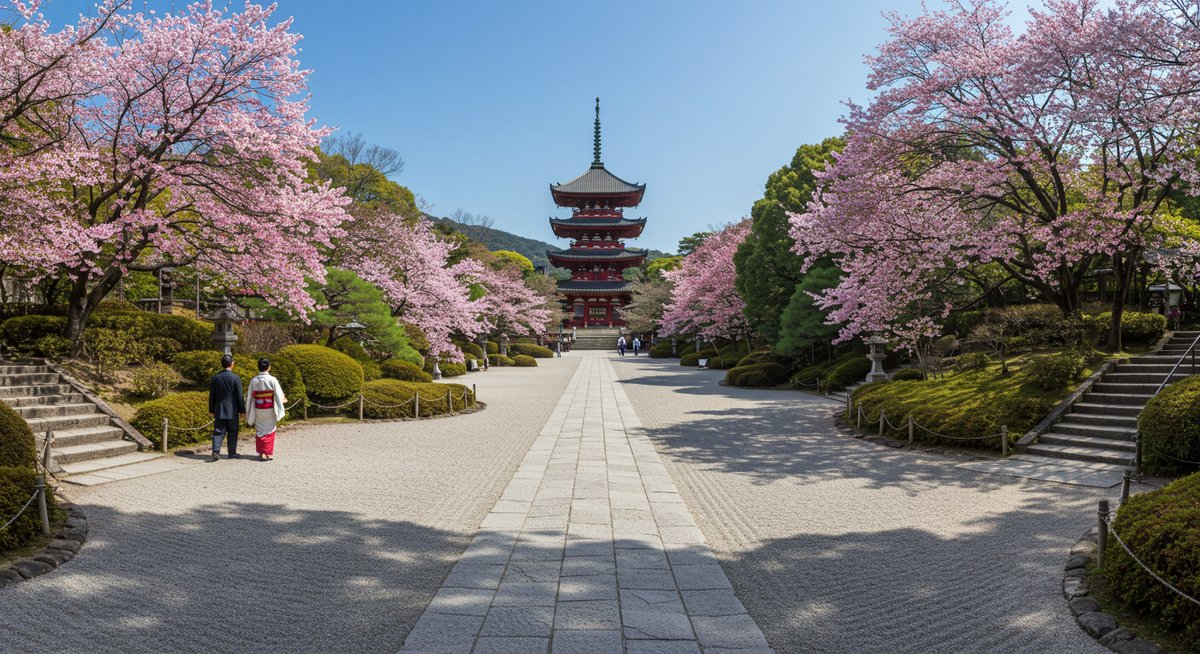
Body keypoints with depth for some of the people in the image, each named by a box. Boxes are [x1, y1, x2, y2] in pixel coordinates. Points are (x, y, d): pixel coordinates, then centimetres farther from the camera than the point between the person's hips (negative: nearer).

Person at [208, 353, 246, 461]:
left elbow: (211, 396, 7)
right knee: (232, 432, 8)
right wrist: (242, 410, 0)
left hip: (219, 411, 3)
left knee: (218, 432, 4)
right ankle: (232, 453, 14)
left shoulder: (215, 378, 2)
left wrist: (211, 410, 15)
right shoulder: (235, 378, -10)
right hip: (232, 411, -3)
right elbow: (239, 396, -8)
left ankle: (216, 451, -12)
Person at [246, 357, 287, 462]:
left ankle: (261, 453, 13)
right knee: (269, 431, 9)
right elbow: (279, 396, -9)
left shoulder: (254, 381, -5)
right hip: (270, 410, -2)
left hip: (258, 410, 2)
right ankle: (267, 453, 7)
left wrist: (249, 414, 11)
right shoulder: (272, 380, -13)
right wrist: (281, 411, 2)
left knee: (260, 431, 14)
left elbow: (250, 397, 1)